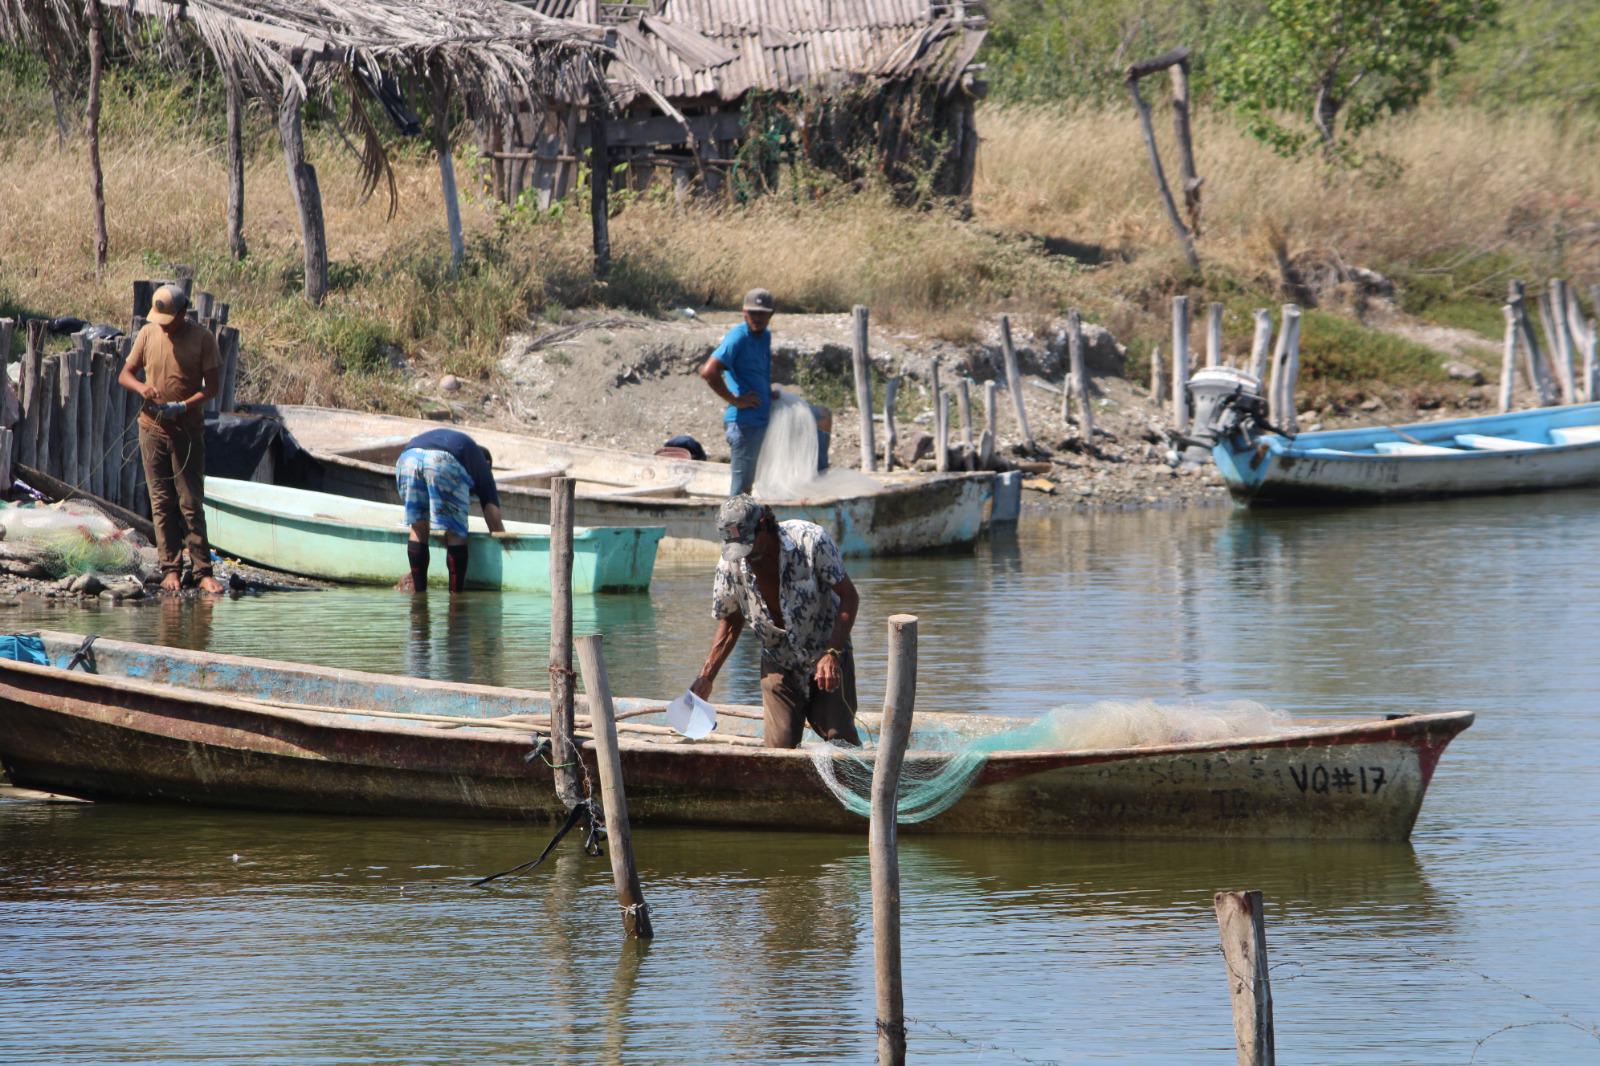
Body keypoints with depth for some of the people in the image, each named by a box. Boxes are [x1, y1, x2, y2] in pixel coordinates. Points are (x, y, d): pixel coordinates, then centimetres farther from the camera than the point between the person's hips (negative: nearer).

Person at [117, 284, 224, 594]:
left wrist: (184, 406, -22)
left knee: (191, 504, -5)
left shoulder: (202, 338, -5)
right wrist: (141, 388, -14)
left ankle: (203, 571, -5)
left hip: (188, 431, -3)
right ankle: (170, 569, 7)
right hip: (152, 429, 3)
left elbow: (211, 387, -5)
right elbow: (124, 374, 9)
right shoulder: (148, 334, 3)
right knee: (161, 504, 3)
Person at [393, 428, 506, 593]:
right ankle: (456, 594, 9)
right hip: (445, 461, -4)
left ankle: (418, 590, 20)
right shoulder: (481, 463, 34)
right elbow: (492, 513, 24)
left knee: (418, 528, 19)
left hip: (407, 457, 4)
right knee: (455, 533, 8)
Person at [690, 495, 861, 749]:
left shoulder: (810, 540, -21)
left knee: (840, 738, -12)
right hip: (779, 665, 2)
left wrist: (832, 654, -24)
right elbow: (730, 622, 5)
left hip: (828, 654, -2)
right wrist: (706, 678, -1)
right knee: (779, 746, -11)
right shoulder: (731, 565, -12)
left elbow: (849, 597, -14)